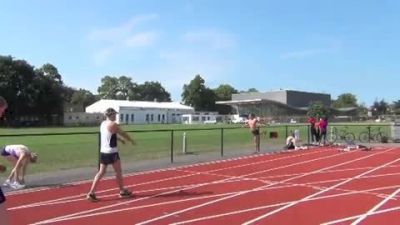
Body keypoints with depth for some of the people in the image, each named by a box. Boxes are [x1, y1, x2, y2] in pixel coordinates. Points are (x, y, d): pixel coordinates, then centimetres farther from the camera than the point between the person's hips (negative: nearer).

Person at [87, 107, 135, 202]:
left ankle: (91, 193, 3)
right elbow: (123, 133, -3)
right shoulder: (113, 125, -13)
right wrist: (131, 140, 13)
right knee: (118, 172, 8)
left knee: (101, 172, 9)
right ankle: (122, 191, 20)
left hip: (103, 151, 7)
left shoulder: (103, 123, 11)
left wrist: (120, 139, 35)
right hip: (112, 152, -7)